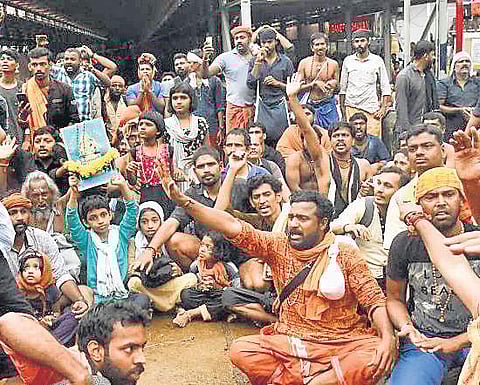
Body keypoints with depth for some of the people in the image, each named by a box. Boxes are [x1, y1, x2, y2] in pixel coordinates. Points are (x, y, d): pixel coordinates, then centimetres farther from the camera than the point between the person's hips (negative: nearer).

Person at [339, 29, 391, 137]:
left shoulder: (377, 60, 6)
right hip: (351, 108, 1)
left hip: (372, 109, -1)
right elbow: (342, 88, 13)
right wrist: (342, 109, 8)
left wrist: (383, 108, -1)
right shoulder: (348, 61, 10)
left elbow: (385, 87, 8)